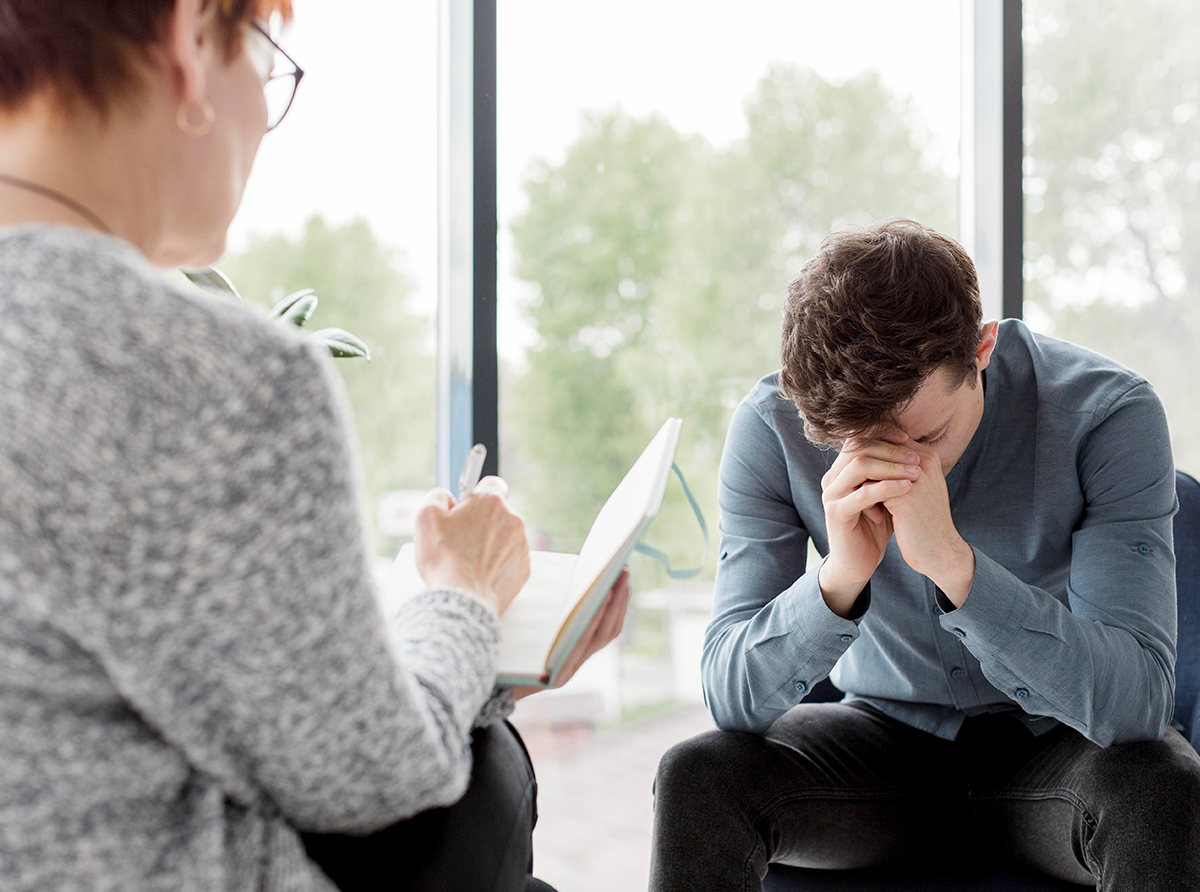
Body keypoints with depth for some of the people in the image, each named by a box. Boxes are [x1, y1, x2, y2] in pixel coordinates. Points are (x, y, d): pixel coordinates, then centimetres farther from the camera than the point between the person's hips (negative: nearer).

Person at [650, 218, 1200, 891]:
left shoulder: (1108, 413, -22)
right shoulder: (772, 429, -17)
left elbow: (1136, 701, -29)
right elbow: (733, 700, -19)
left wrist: (954, 563, -41)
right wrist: (839, 577, -37)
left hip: (1053, 746, -1)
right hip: (889, 740, 1)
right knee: (697, 775, -25)